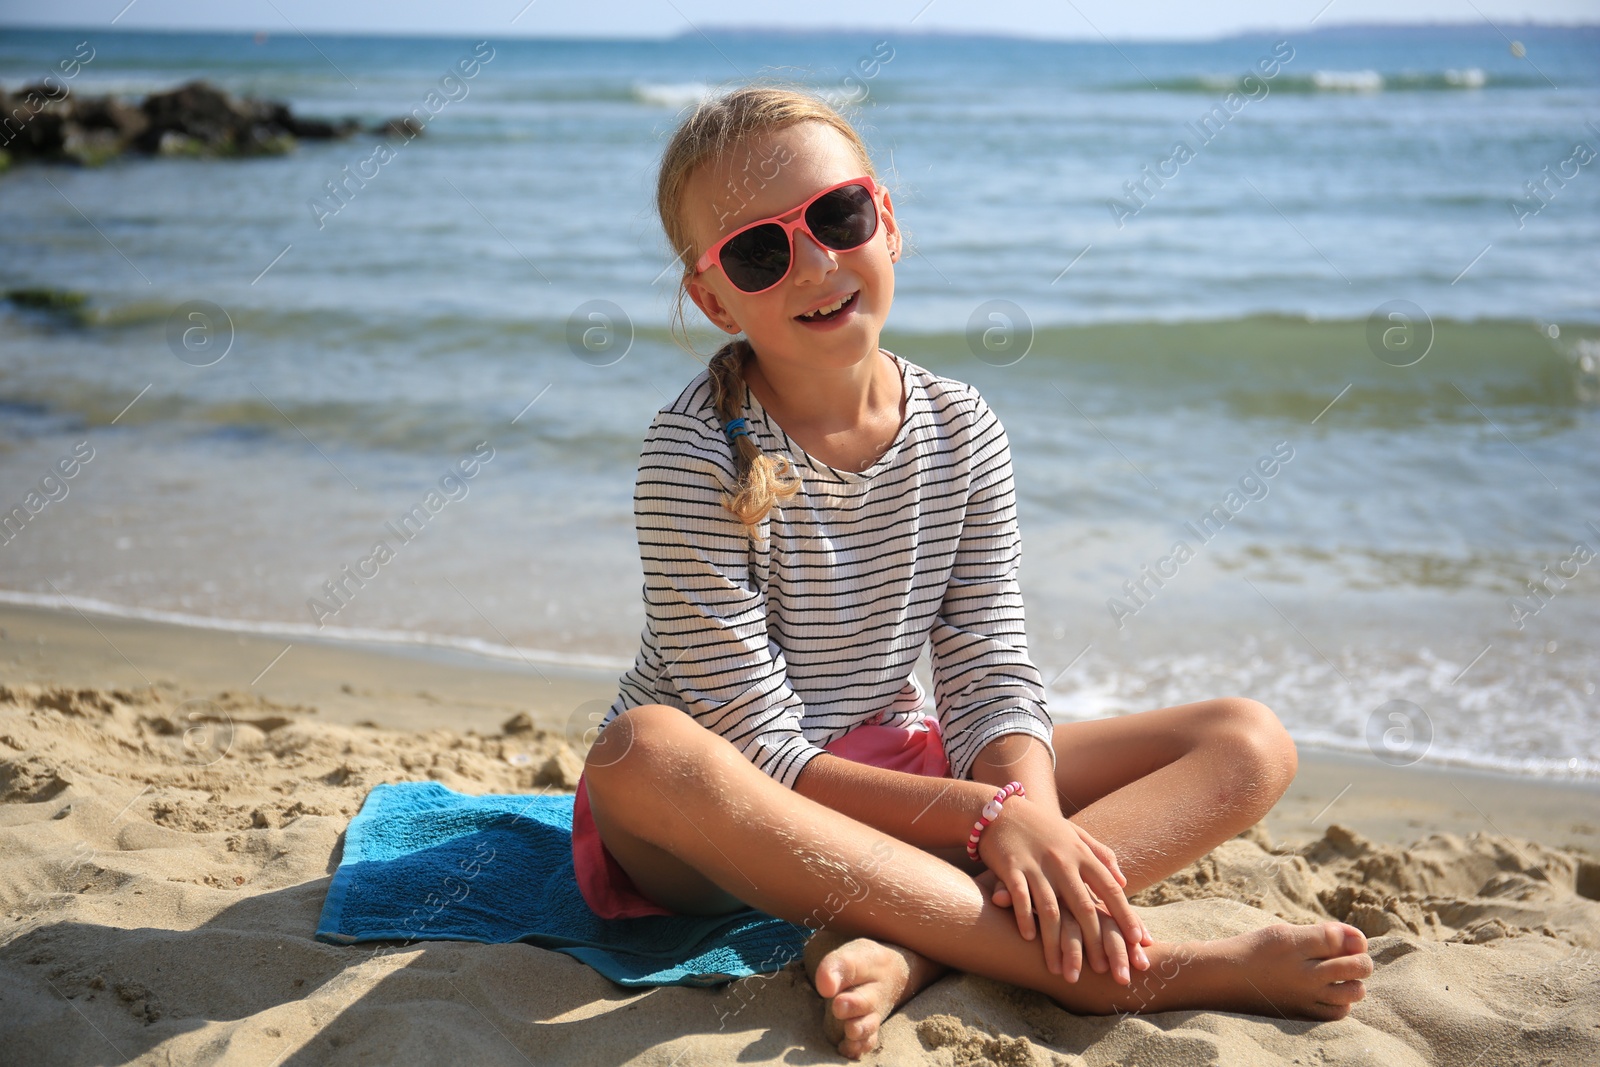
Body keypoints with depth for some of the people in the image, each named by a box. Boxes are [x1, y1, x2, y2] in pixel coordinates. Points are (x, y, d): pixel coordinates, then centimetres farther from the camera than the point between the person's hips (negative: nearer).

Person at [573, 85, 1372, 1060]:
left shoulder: (962, 432, -3)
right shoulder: (696, 459, -18)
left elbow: (989, 673, -7)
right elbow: (758, 748, -20)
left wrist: (1034, 821, -27)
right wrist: (988, 815, -26)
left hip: (898, 776, 5)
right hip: (733, 829, -4)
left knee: (1250, 743, -7)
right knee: (639, 753, -42)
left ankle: (899, 948, -32)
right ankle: (1121, 972, -38)